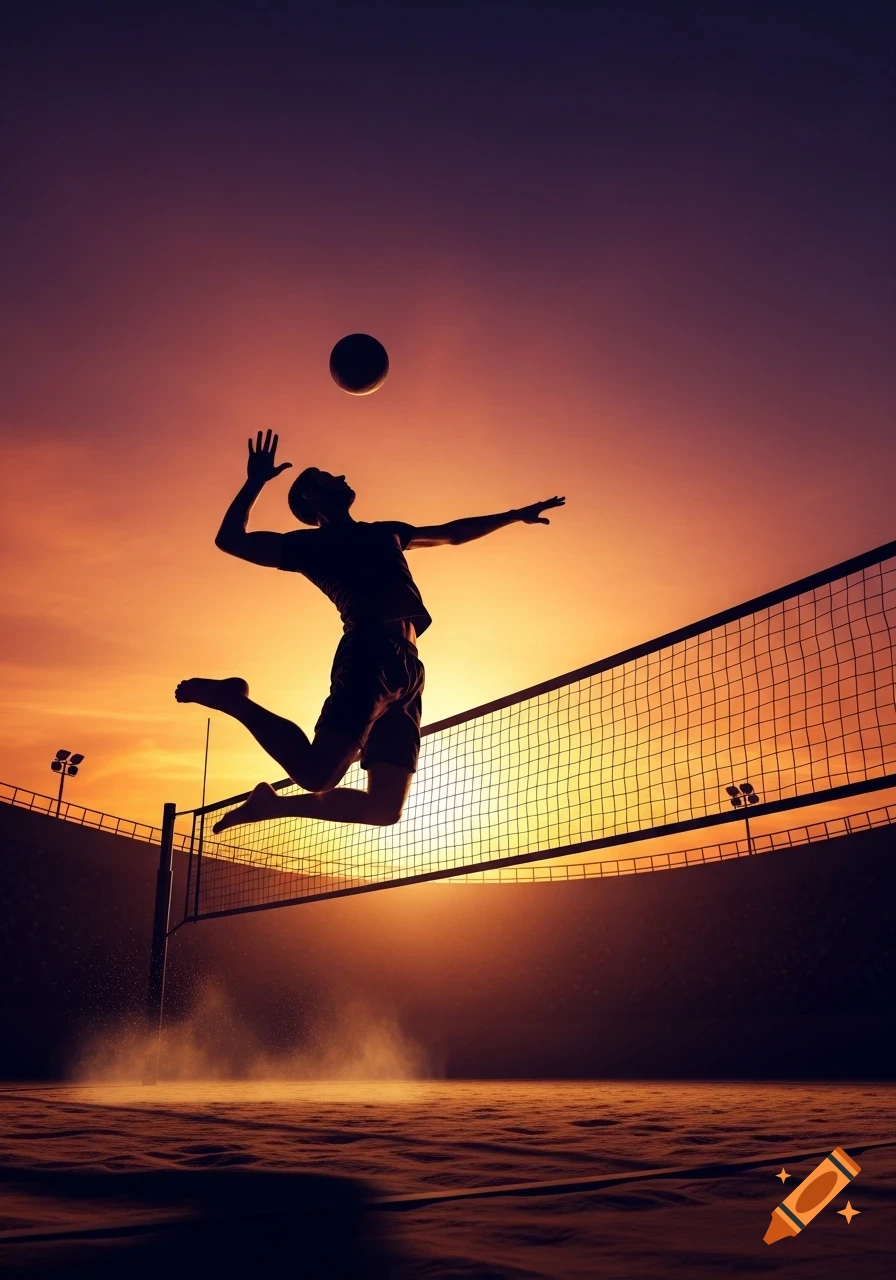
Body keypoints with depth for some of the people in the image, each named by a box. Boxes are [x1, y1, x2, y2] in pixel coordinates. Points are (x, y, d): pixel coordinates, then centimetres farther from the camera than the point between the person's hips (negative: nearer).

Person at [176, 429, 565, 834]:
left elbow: (453, 533, 44)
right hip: (371, 654, -6)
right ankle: (232, 698, 1)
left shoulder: (385, 532, 33)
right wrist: (255, 483, 6)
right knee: (316, 774, -21)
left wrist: (517, 514, 45)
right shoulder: (310, 543, 14)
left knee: (386, 808, -1)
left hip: (406, 667, 6)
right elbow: (230, 540, 11)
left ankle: (276, 803, 15)